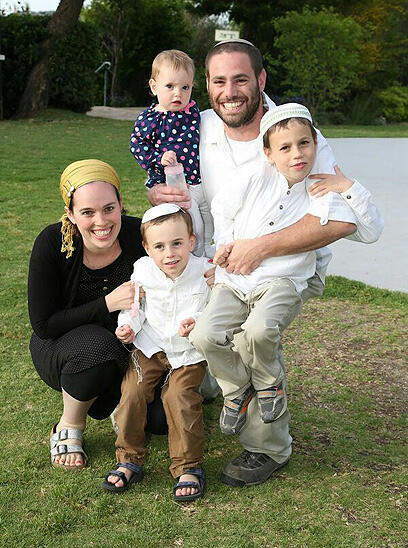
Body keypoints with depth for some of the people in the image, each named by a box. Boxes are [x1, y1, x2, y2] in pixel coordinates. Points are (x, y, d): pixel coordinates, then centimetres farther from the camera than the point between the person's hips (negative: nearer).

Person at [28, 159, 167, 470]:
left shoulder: (140, 235, -19)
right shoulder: (52, 243, -23)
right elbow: (43, 325, -20)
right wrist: (108, 304, -29)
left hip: (129, 352, 3)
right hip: (61, 349, -2)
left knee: (164, 418, -16)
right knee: (98, 346, -37)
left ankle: (114, 397, 17)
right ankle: (69, 427, -8)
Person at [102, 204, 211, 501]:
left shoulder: (205, 272, -17)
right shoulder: (143, 270, -9)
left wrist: (193, 325, -29)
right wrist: (128, 325, -10)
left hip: (189, 350, -3)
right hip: (152, 346, 3)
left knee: (179, 396, -18)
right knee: (133, 392, -10)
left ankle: (189, 466, -2)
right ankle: (130, 460, 6)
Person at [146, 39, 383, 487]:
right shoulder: (202, 128, -7)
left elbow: (343, 219, -31)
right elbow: (173, 181, 11)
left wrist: (259, 248, -34)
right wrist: (157, 193, -16)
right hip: (226, 258, 6)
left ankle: (268, 447, -8)